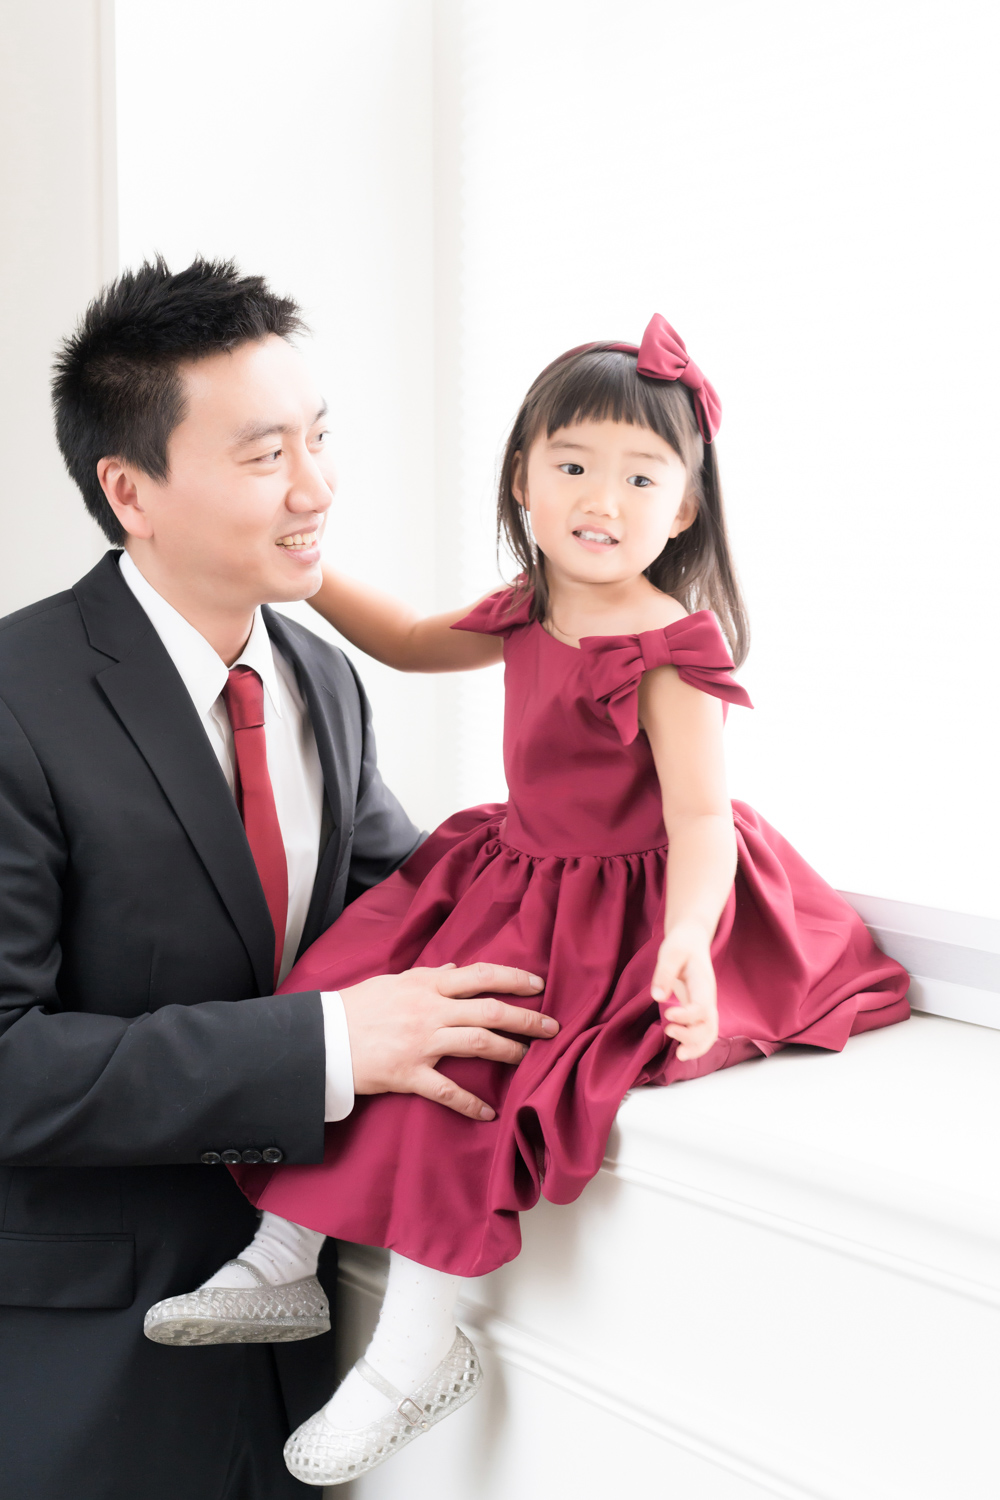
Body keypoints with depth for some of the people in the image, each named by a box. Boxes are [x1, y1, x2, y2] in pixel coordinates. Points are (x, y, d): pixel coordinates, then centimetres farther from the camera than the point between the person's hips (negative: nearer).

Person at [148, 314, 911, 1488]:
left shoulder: (672, 647, -19)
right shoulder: (529, 616, 5)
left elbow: (698, 816, -24)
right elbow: (412, 643, 23)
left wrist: (685, 942, -42)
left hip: (623, 912, -8)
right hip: (516, 876, 8)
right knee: (344, 992, -3)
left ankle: (417, 1347, -10)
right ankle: (285, 1259, 7)